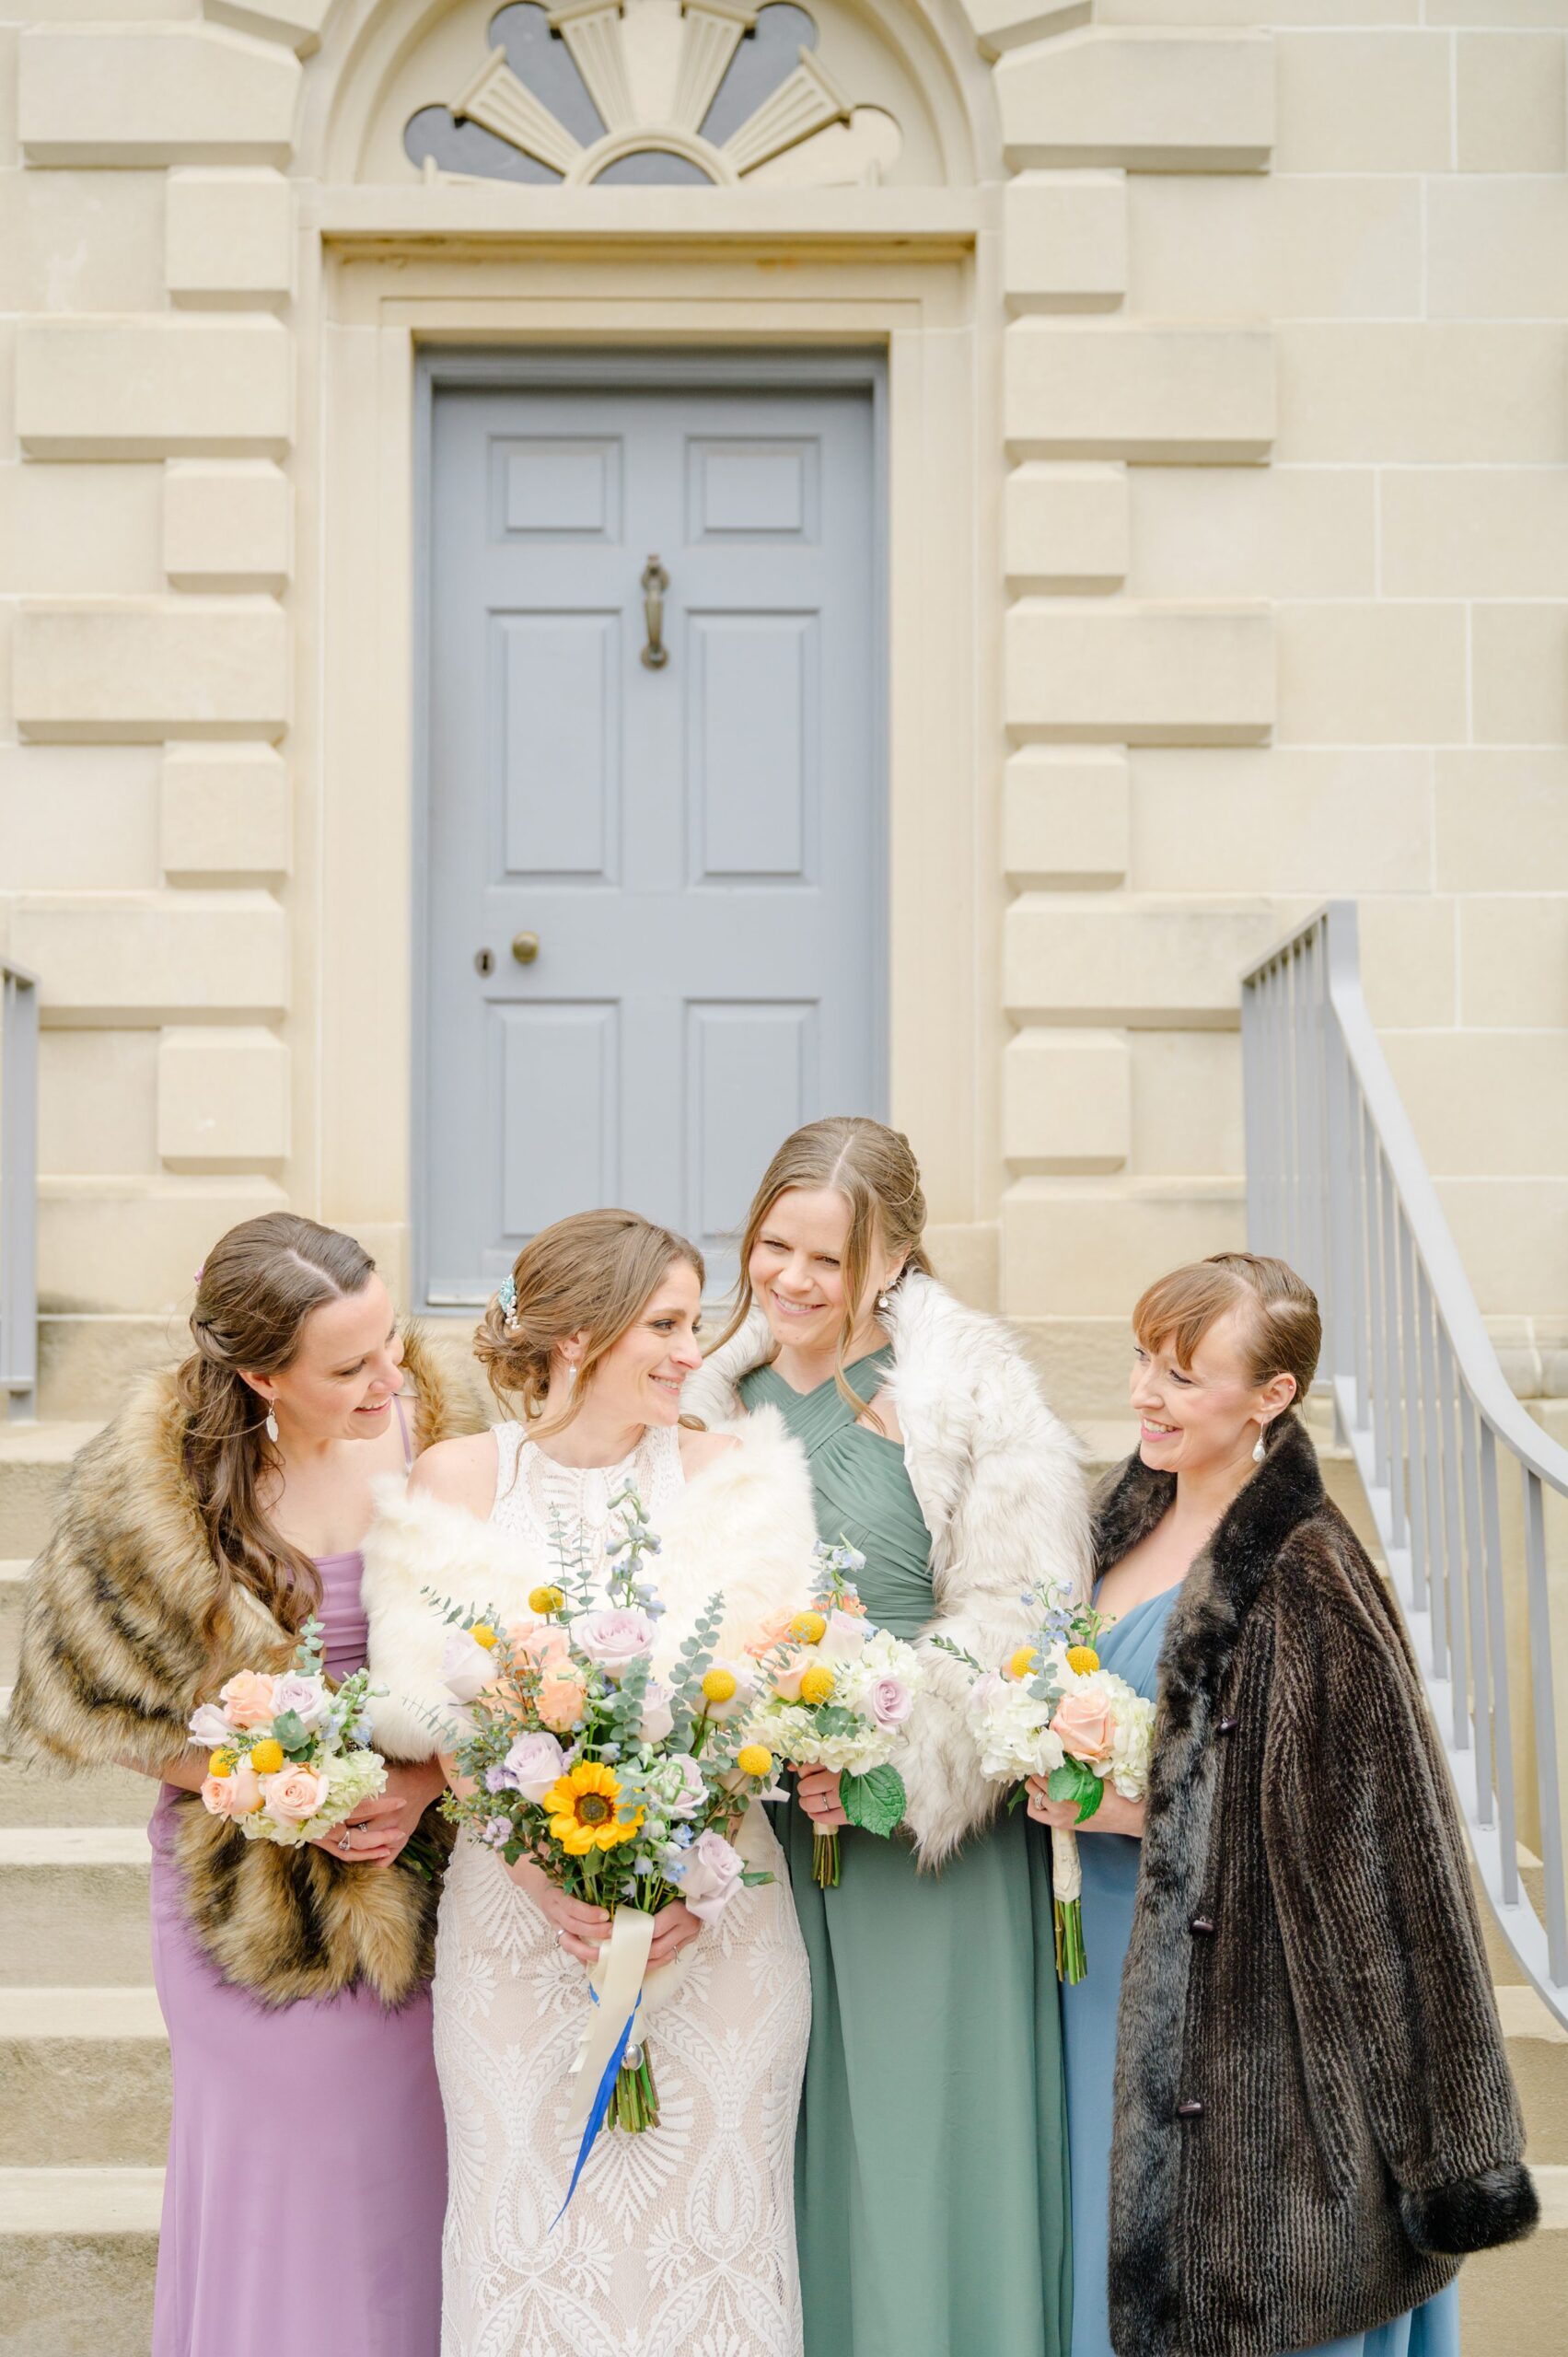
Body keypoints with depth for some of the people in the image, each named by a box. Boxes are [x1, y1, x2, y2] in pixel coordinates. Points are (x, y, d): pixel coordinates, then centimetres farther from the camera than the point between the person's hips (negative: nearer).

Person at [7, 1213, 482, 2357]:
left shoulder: (431, 1435, -11)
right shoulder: (156, 1482, -15)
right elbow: (93, 1701, -3)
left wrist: (429, 1781, -18)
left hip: (421, 1868, 1)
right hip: (253, 1881, -1)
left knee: (404, 2167, 14)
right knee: (272, 2167, 13)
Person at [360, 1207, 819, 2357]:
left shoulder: (729, 1476, -1)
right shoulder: (456, 1483, -2)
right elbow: (441, 1717, -3)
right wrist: (545, 1884, -15)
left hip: (714, 1916, 1)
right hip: (520, 1912, 0)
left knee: (711, 2214, 7)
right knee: (532, 2222, 7)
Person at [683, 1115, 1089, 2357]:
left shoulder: (973, 1395, -8)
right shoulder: (718, 1392, 6)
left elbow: (1016, 1621, -12)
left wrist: (890, 1754, -21)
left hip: (933, 1844, -4)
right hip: (754, 1829, 4)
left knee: (919, 2139, 5)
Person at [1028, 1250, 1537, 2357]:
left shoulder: (1306, 1578, -19)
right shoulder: (1133, 1516, 4)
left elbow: (1365, 1820, -18)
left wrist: (1142, 1809, -18)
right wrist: (1060, 1768, -3)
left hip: (1237, 2006, -7)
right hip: (1112, 1970, 7)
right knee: (1116, 2256, 17)